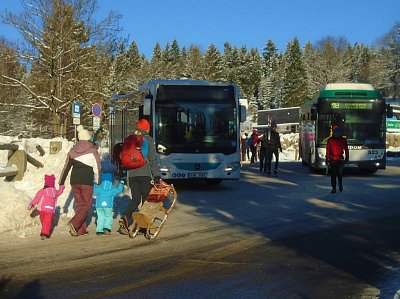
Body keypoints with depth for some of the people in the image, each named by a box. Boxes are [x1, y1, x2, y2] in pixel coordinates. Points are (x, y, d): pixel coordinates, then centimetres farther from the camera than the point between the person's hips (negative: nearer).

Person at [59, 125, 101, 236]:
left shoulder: (72, 150, 9)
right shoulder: (92, 151, -5)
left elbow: (66, 167, 12)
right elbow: (97, 168, -2)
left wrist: (61, 181, 18)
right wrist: (97, 181, 13)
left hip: (74, 181, 5)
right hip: (86, 181, -5)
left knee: (80, 204, 14)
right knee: (86, 205, 2)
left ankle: (81, 229, 13)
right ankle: (74, 223, -19)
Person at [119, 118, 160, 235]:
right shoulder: (149, 139, -2)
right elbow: (153, 159, -6)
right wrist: (156, 175, -5)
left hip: (132, 174, 4)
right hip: (145, 174, -4)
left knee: (135, 199, 10)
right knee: (146, 199, 5)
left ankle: (125, 217, -14)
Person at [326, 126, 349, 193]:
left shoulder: (343, 140, 5)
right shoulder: (330, 140, 2)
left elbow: (346, 150, 9)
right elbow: (328, 150, 2)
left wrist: (346, 159, 6)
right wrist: (327, 159, -1)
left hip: (340, 160, 0)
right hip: (332, 160, 0)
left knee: (340, 174, 3)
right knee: (333, 175, -1)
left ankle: (340, 185, 28)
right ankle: (334, 188, 4)